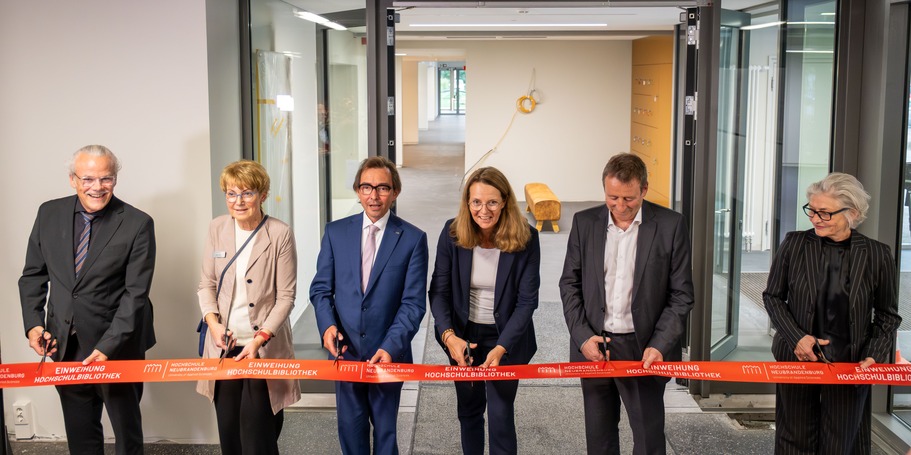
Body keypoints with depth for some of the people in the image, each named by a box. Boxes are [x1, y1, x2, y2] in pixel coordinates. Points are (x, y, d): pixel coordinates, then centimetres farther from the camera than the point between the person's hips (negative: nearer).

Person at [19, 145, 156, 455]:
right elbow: (33, 275, 9)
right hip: (65, 345, 4)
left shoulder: (138, 224, -11)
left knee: (126, 428, 12)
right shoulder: (49, 214, 2)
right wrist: (33, 323, -5)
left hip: (118, 347, -4)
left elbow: (136, 293, -13)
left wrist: (109, 345, -19)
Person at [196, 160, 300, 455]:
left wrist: (260, 338, -16)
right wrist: (212, 321, -8)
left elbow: (286, 296, -8)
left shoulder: (280, 234, -10)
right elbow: (207, 284, 9)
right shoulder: (217, 228, 2)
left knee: (257, 431, -5)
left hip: (265, 346, -4)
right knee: (228, 429, 11)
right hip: (225, 344, 4)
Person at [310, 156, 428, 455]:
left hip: (389, 352, -2)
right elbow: (321, 288, 4)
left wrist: (391, 346, -20)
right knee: (350, 426, 13)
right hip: (345, 349, 2)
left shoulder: (413, 239, -6)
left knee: (385, 428, 13)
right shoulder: (336, 232, 2)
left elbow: (413, 303, -9)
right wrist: (328, 325, -14)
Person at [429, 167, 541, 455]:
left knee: (501, 415, 0)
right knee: (469, 409, 18)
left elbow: (527, 300, -16)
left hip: (506, 338, -2)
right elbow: (439, 291, -9)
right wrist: (448, 335, -25)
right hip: (463, 336, 2)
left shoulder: (526, 238, -17)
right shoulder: (452, 233, -13)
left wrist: (501, 348, -26)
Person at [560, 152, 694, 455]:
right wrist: (582, 336, -6)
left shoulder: (670, 225, -6)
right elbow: (569, 283, 6)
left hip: (644, 350, -2)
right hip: (593, 346, 3)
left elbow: (681, 294, -4)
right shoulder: (584, 222, 2)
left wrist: (660, 345, -14)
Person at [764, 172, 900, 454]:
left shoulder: (876, 255, -6)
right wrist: (796, 337, -10)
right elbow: (773, 297, 3)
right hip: (798, 359, 1)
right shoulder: (794, 244, -5)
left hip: (850, 367, -1)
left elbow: (887, 315, 5)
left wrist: (875, 356, -9)